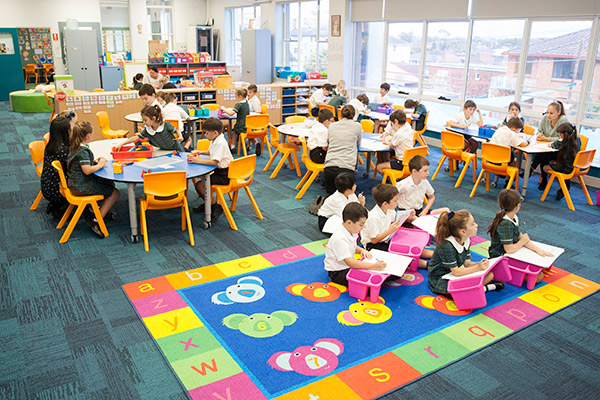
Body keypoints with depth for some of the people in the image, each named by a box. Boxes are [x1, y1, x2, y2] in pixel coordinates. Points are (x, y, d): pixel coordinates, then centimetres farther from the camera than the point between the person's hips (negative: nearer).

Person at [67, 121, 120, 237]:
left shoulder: (75, 148, 8)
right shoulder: (83, 151, -22)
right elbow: (87, 170, -28)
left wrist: (94, 161, 10)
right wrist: (100, 164, -13)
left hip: (76, 183, 10)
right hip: (82, 186, -10)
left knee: (110, 184, 22)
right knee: (115, 193, -4)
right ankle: (96, 221, -9)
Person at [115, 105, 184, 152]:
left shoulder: (165, 125, -21)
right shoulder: (147, 130, -10)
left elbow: (175, 131, -7)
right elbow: (136, 138, -10)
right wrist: (122, 144, -13)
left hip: (176, 150, -4)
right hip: (164, 151, 4)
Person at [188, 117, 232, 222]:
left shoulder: (220, 143, -21)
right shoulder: (215, 140, 10)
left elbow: (214, 162, -29)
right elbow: (211, 152, 32)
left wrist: (198, 161, -24)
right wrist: (201, 152, 16)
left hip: (225, 175, -10)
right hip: (220, 171, 10)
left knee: (199, 185, -15)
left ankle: (215, 207, -6)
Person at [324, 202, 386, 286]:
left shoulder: (351, 232, 1)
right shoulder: (340, 239, -30)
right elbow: (350, 262, -36)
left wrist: (361, 250, -4)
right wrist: (374, 266, -40)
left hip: (350, 265, 9)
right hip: (338, 272, -9)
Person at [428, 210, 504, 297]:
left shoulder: (466, 240, -4)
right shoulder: (447, 246, -30)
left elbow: (466, 262, 0)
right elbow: (456, 272, -26)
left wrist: (479, 264, -19)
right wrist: (477, 267, -25)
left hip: (454, 276, 8)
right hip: (440, 280, -8)